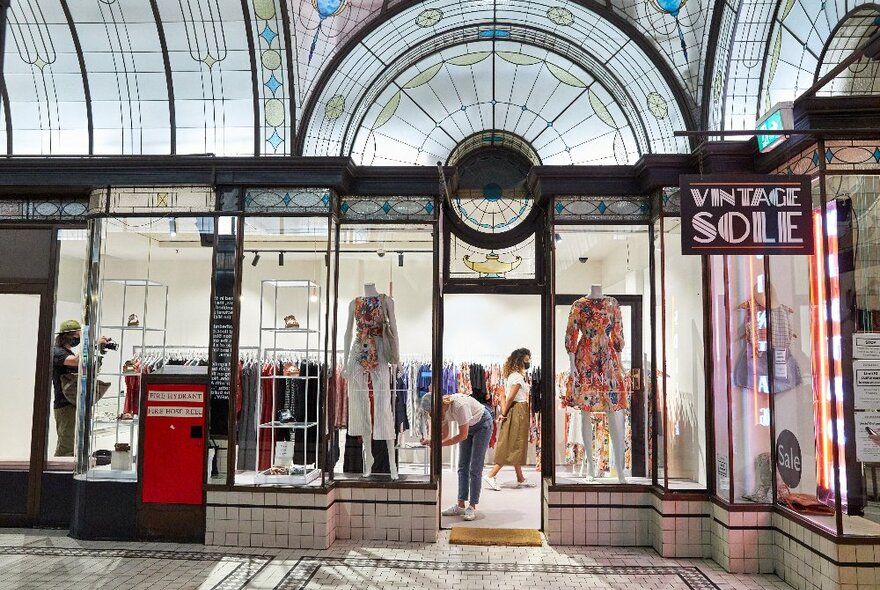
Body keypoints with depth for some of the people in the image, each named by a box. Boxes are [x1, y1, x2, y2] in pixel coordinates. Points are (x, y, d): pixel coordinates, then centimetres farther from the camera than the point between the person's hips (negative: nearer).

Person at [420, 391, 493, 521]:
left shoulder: (459, 406, -39)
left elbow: (463, 435, -31)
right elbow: (444, 434, -5)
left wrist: (439, 444, -33)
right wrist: (431, 441, -24)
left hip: (483, 424, -7)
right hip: (468, 426, 7)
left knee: (475, 469, -7)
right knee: (462, 466, 4)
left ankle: (472, 507, -1)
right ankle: (460, 505, 9)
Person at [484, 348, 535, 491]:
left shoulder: (511, 375, 14)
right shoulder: (518, 377, -15)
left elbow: (504, 396, 11)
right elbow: (510, 398, -19)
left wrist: (503, 412, 3)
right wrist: (504, 414, -9)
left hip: (514, 413, 10)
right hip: (518, 412, -10)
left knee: (516, 446, 14)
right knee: (515, 446, -5)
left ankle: (521, 479, 23)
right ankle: (491, 475, -6)